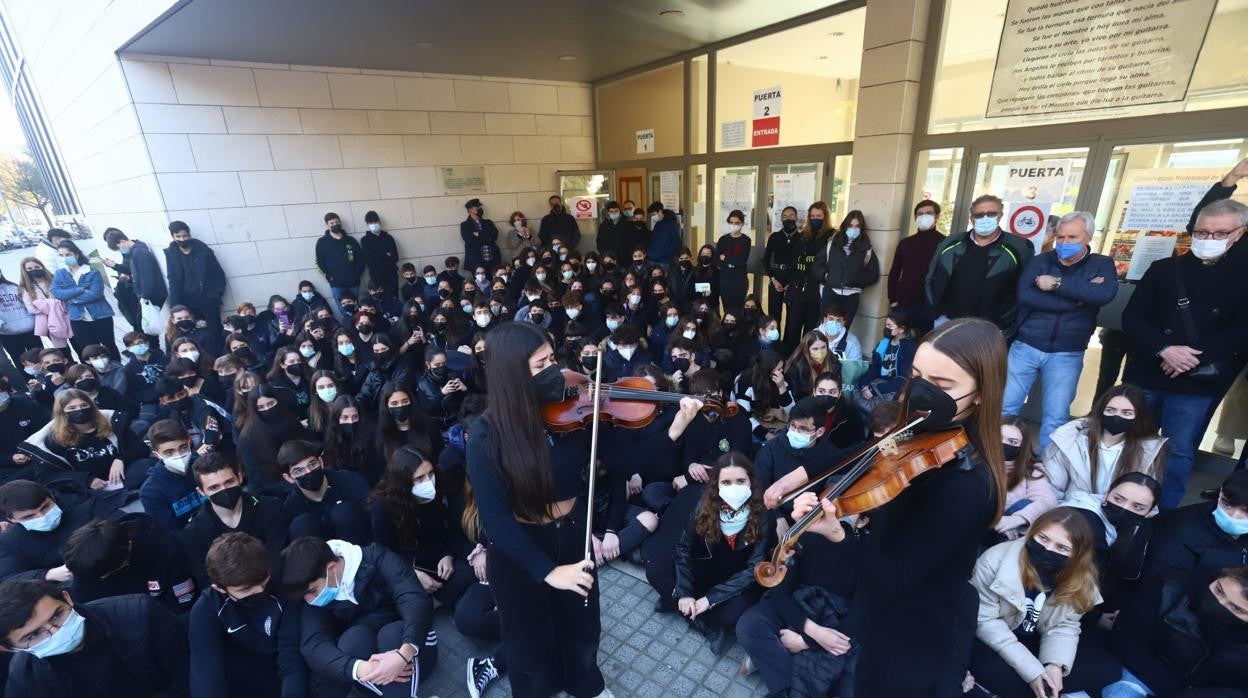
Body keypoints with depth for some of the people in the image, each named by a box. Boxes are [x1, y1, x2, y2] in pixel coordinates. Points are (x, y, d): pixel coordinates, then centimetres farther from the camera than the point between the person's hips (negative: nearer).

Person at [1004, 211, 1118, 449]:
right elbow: (1024, 296, -15)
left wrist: (1057, 283, -18)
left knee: (1056, 417, 4)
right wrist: (1076, 299, -16)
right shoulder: (1040, 261, 3)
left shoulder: (1102, 265, 4)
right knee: (1005, 407, 2)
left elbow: (1105, 294, -18)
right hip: (1025, 347, 0)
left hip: (1067, 355, 0)